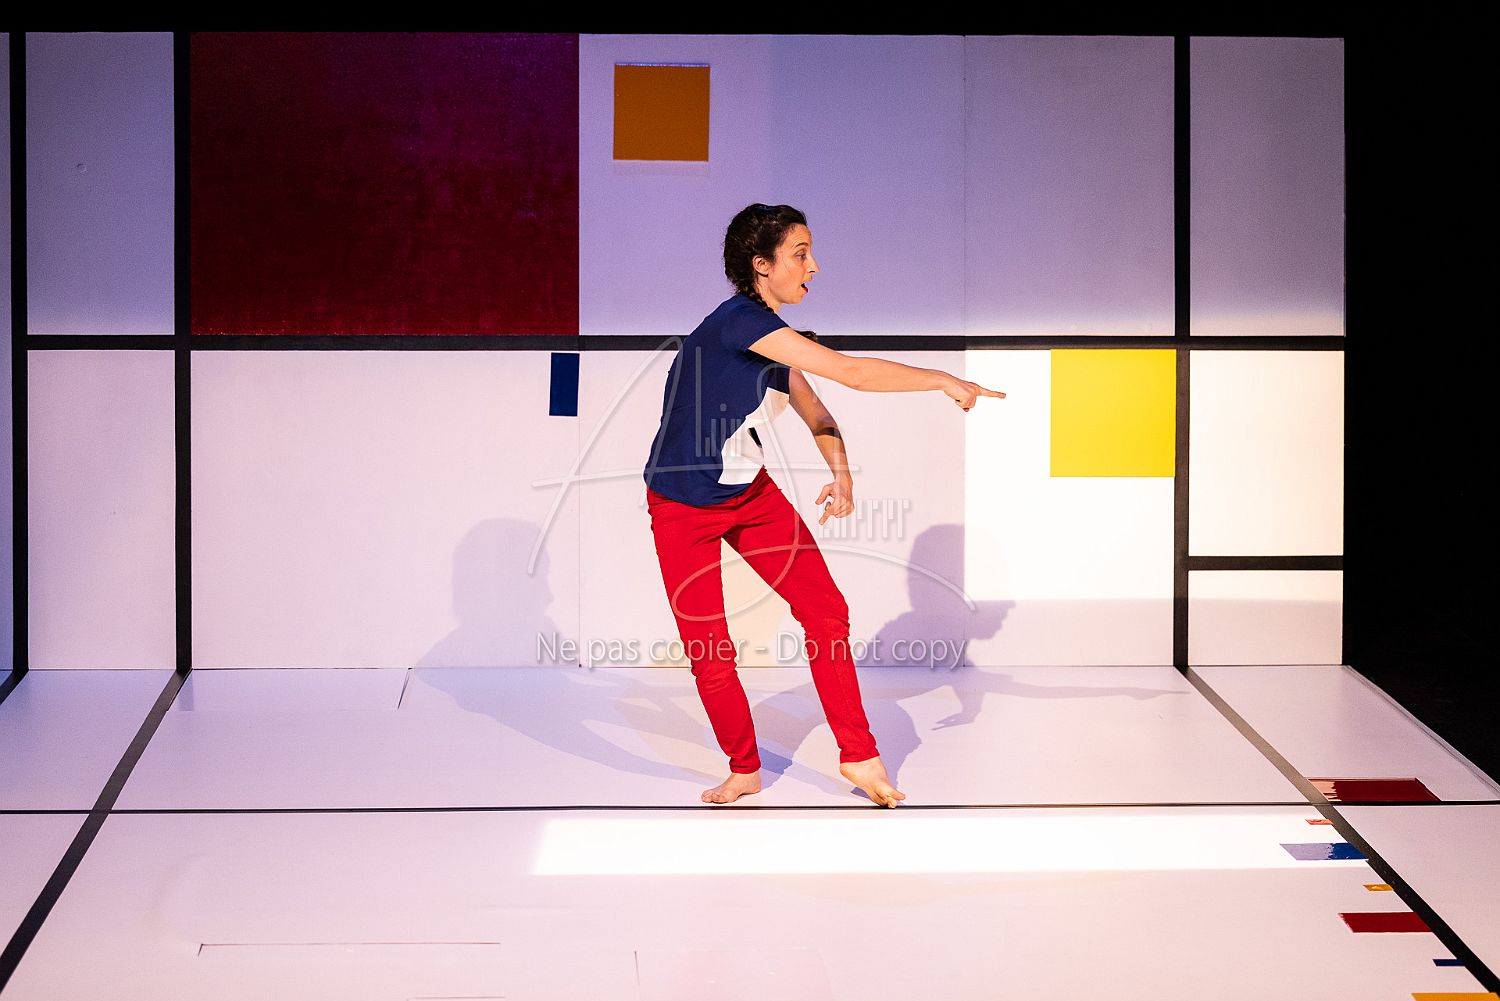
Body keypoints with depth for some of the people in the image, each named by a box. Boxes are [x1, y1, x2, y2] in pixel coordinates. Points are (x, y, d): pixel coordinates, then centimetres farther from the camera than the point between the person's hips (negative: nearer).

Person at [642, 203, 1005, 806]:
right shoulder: (739, 320, -27)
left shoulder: (773, 340, 1)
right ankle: (744, 769, 21)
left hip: (751, 493, 8)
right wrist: (945, 382, -25)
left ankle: (858, 755, 10)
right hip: (683, 509, -8)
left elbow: (815, 412, 13)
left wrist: (841, 473, -6)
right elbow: (851, 372, -31)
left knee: (825, 610, -1)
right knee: (709, 654, -2)